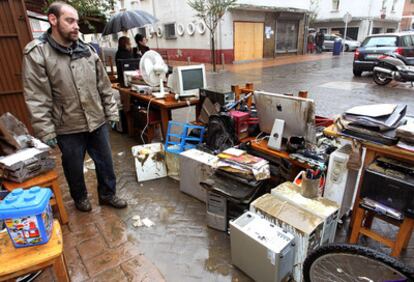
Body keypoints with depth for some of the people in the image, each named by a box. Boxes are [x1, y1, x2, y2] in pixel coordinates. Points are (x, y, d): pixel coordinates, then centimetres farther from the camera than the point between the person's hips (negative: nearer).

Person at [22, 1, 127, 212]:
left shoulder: (87, 50, 3)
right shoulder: (36, 53, -10)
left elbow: (104, 86, 7)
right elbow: (36, 99, -12)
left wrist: (112, 112, 5)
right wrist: (46, 133, -14)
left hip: (97, 122, 4)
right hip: (68, 128, -3)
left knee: (105, 162, 15)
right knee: (74, 168, 15)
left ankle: (107, 194, 37)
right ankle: (80, 197, 41)